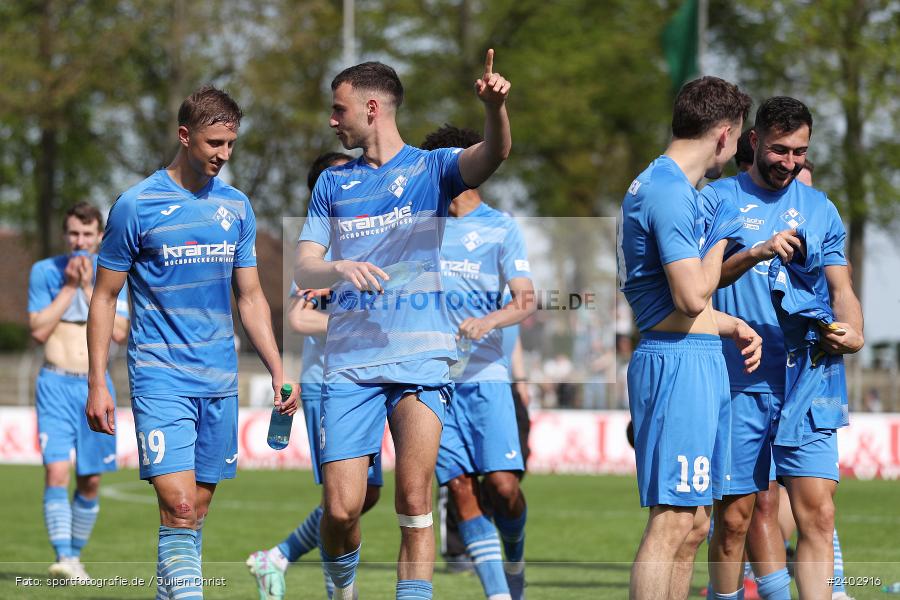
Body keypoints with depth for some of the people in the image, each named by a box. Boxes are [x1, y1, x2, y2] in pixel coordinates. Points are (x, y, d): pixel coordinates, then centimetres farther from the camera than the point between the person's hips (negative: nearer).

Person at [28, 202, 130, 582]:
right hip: (55, 384, -2)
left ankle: (76, 556, 19)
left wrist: (89, 287, -11)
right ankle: (63, 558, -25)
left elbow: (120, 332, -6)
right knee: (56, 470, -19)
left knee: (91, 480, 5)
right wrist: (69, 286, -11)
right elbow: (39, 331, -7)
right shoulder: (45, 271, 0)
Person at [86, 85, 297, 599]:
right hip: (161, 377, -5)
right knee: (178, 505, -17)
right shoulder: (137, 205, -4)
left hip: (220, 380, 5)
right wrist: (97, 384, -4)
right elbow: (104, 297, 1)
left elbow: (250, 297, 17)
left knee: (197, 511, 6)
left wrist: (278, 370, 8)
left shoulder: (236, 206, 10)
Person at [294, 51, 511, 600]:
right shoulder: (333, 184, 15)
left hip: (420, 354, -2)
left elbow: (494, 153, -15)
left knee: (415, 502, -12)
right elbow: (304, 269, 8)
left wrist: (496, 106, -38)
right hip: (350, 362, 2)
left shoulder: (431, 168, 5)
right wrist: (341, 268, -15)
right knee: (342, 508, -3)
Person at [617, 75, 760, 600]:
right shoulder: (671, 191, -14)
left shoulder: (663, 185, 19)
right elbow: (693, 296, -20)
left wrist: (730, 325, 17)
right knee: (673, 521, -12)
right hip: (680, 361, -11)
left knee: (693, 525, 13)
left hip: (695, 362, 11)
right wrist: (721, 241, -3)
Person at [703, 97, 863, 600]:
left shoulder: (819, 208, 15)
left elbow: (840, 287, 14)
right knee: (734, 517, 0)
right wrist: (756, 252, -23)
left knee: (817, 511, -8)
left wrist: (853, 332, -7)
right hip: (736, 383, -3)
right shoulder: (718, 199, 3)